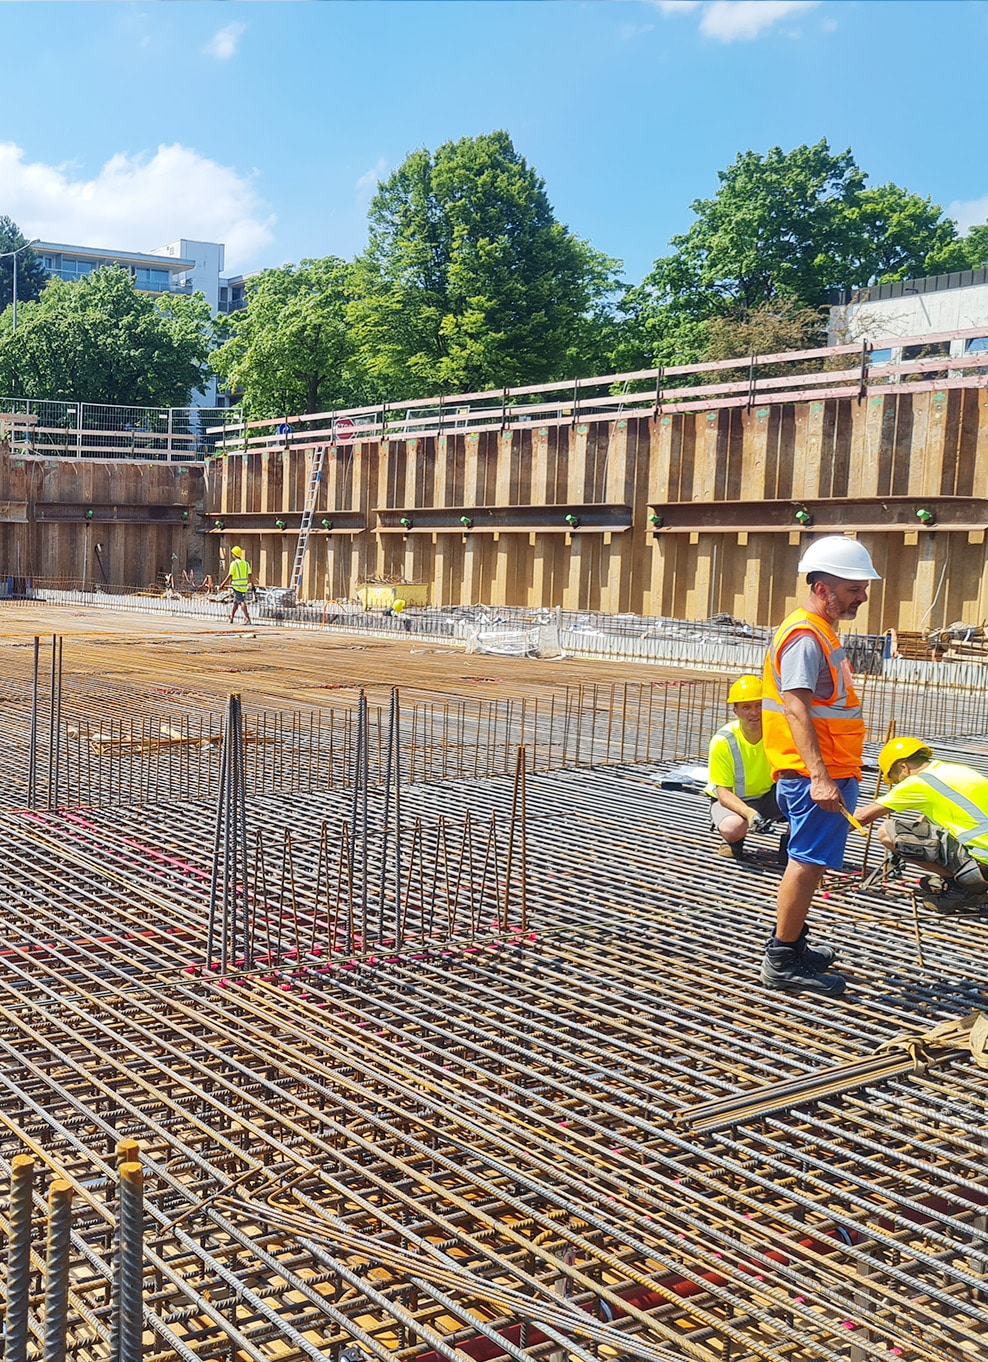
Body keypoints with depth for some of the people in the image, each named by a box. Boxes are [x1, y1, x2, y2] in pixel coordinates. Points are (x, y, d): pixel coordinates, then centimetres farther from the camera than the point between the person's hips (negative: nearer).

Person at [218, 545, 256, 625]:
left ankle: (247, 618, -18)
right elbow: (250, 575, 5)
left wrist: (223, 584, -7)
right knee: (236, 602, 18)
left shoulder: (234, 563, -9)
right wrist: (252, 585, 9)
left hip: (237, 586, -6)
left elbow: (230, 576, -12)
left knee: (241, 602, -9)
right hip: (244, 586, 6)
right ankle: (231, 617, 27)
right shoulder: (246, 563, 8)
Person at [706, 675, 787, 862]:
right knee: (733, 828, -37)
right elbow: (723, 793, -21)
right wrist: (748, 812, -39)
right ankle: (734, 841, 3)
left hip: (769, 797, 3)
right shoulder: (722, 741, -23)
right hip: (733, 801, -2)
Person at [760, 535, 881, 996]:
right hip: (816, 774, -11)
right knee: (807, 862, -7)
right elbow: (795, 708, -26)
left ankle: (792, 942, 29)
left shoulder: (820, 632, 17)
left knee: (810, 860, 18)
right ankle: (783, 961, -2)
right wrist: (819, 776, -33)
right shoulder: (805, 635, -16)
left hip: (830, 771, 11)